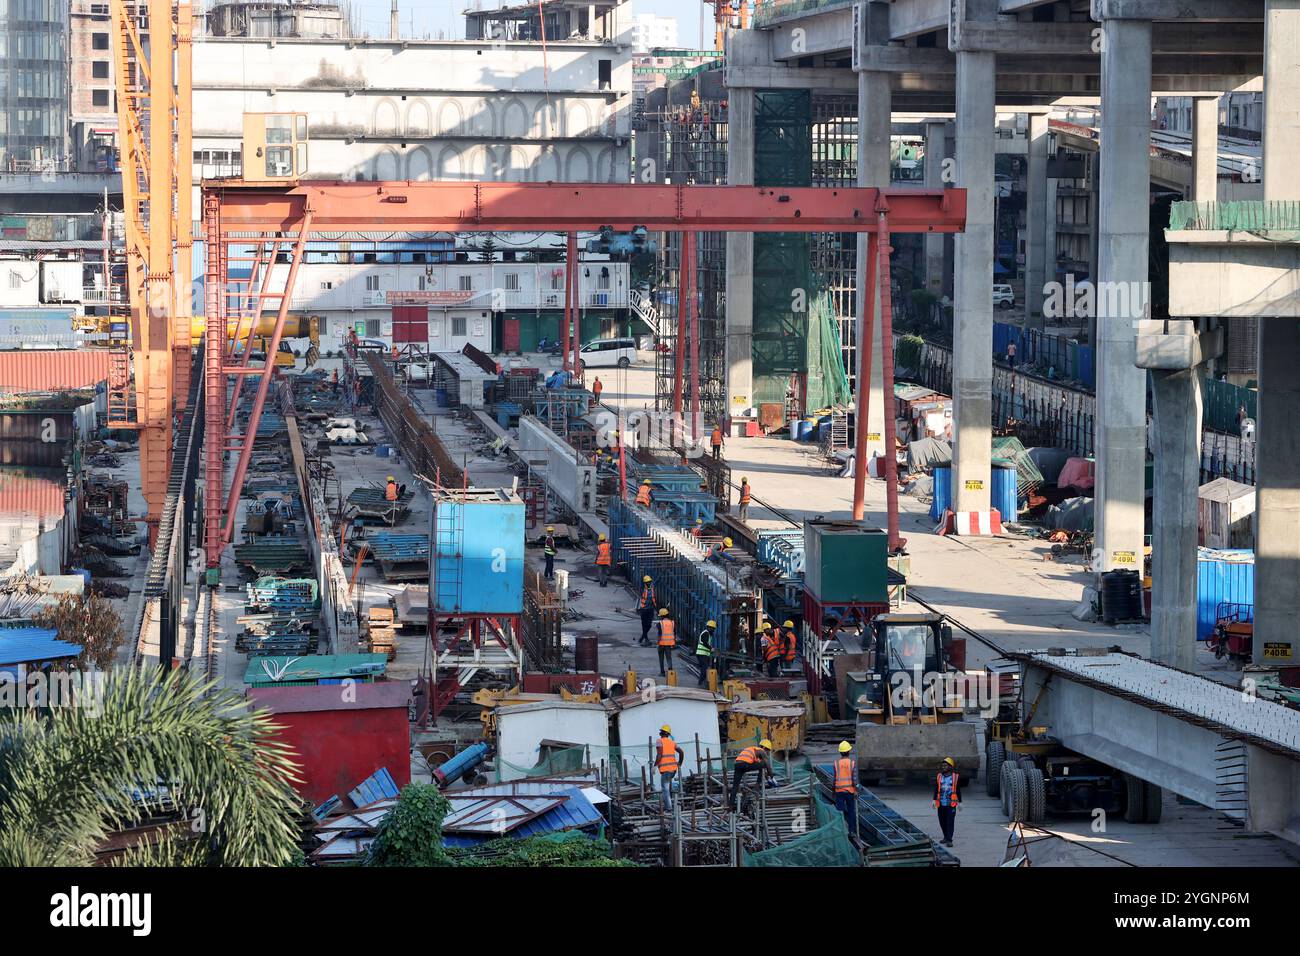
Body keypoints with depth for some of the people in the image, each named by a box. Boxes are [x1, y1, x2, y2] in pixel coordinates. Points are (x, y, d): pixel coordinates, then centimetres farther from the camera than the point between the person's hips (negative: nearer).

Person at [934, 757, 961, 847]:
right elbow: (936, 789, 11)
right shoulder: (939, 776, 8)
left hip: (951, 804, -4)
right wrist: (934, 800, 3)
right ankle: (946, 837, 27)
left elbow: (958, 790, 6)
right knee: (942, 821, 10)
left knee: (950, 822, -8)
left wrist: (960, 802, 7)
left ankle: (949, 840, -9)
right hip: (941, 803, 4)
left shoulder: (956, 777, 1)